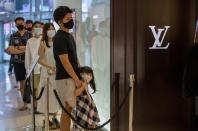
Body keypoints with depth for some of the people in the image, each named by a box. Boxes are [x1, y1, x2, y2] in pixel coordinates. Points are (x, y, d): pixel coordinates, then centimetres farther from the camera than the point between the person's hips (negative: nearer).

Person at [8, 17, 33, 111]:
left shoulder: (30, 35, 2)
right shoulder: (13, 36, 7)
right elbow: (11, 50, -3)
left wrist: (17, 48, -12)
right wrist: (25, 49, -12)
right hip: (18, 63, 2)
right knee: (22, 83, 7)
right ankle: (25, 104, 16)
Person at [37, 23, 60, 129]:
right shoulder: (43, 44, -5)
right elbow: (39, 60, -8)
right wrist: (50, 67, -18)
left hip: (58, 72, 4)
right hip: (47, 73, -4)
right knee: (48, 95, -2)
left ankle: (55, 118, 19)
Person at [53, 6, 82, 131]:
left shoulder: (69, 35, 17)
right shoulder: (59, 38, -14)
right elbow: (64, 61, -18)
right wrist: (76, 79, -15)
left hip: (73, 77, 9)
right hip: (65, 78, -9)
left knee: (69, 108, 12)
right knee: (67, 109, -6)